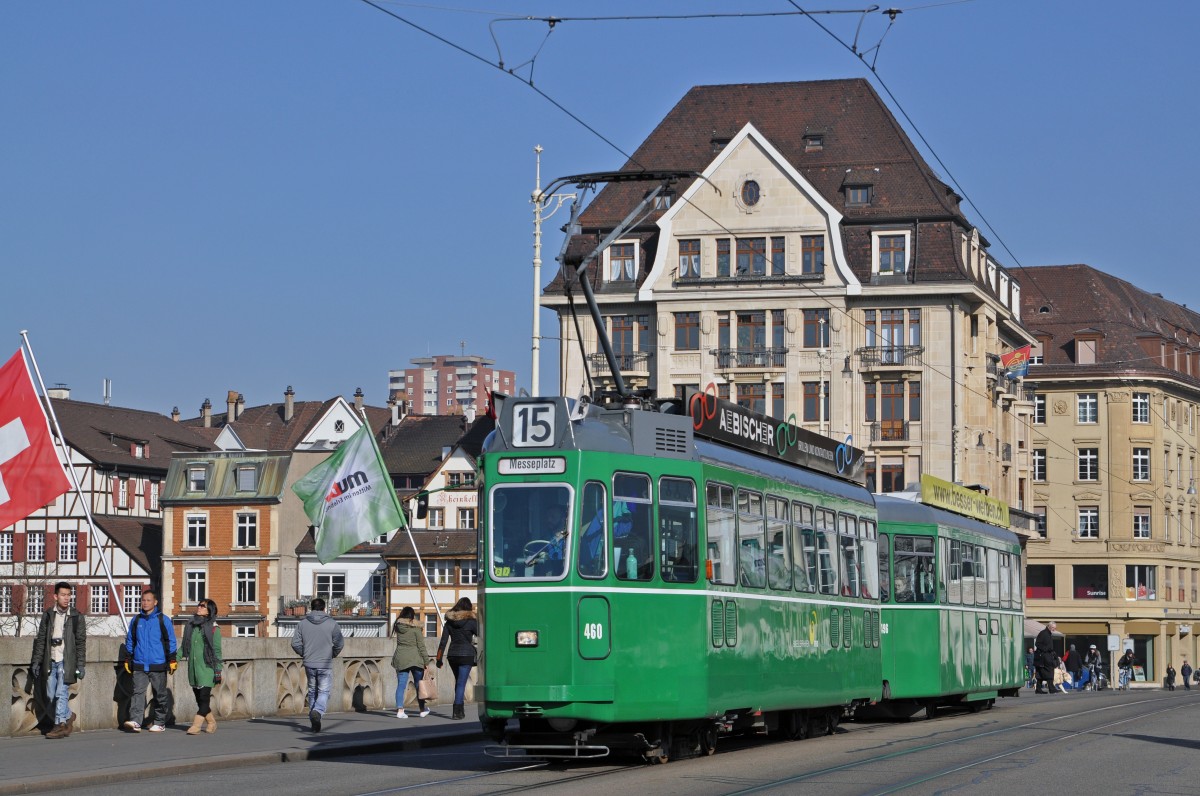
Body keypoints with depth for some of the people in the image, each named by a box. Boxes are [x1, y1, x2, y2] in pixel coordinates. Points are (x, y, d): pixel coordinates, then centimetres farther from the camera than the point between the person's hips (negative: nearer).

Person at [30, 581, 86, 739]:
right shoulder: (48, 615, 8)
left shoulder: (76, 617, 0)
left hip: (67, 662, -4)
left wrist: (81, 665, -7)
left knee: (61, 693, -9)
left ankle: (60, 725, -3)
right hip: (51, 661, 4)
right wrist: (36, 662, 8)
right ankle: (68, 716, 27)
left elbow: (81, 643, -1)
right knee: (51, 696, 7)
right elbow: (40, 640, 11)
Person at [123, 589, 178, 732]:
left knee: (160, 694, 6)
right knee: (138, 692, -10)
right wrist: (128, 660, 16)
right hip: (139, 665, 2)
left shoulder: (163, 620, 0)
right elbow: (130, 641, 18)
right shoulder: (136, 620, 9)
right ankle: (135, 721, -19)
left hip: (158, 666, -2)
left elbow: (171, 642, 3)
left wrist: (172, 661, -1)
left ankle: (160, 723, 15)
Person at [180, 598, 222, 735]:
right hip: (193, 667, 6)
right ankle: (211, 722, 23)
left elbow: (217, 650, -4)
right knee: (199, 699, 9)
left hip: (206, 667, -6)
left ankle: (196, 726, -14)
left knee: (204, 698, -11)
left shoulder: (213, 628, -3)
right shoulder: (191, 626, 12)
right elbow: (184, 647, 16)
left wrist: (218, 671, -6)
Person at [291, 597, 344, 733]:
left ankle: (313, 722, 18)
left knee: (312, 691, 16)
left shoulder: (302, 624, 1)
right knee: (324, 692, 1)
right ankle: (317, 712, -27)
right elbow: (340, 643, -7)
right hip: (325, 665, -3)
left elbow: (295, 643, -3)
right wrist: (333, 654, 12)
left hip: (309, 664, 3)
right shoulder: (332, 624, -5)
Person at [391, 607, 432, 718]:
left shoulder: (398, 627, 5)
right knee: (419, 684, 10)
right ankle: (422, 710, 20)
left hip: (400, 659, 3)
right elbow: (421, 646, -7)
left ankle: (400, 709, -10)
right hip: (415, 658, -3)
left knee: (401, 684, 1)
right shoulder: (415, 628, -7)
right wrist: (426, 661, -3)